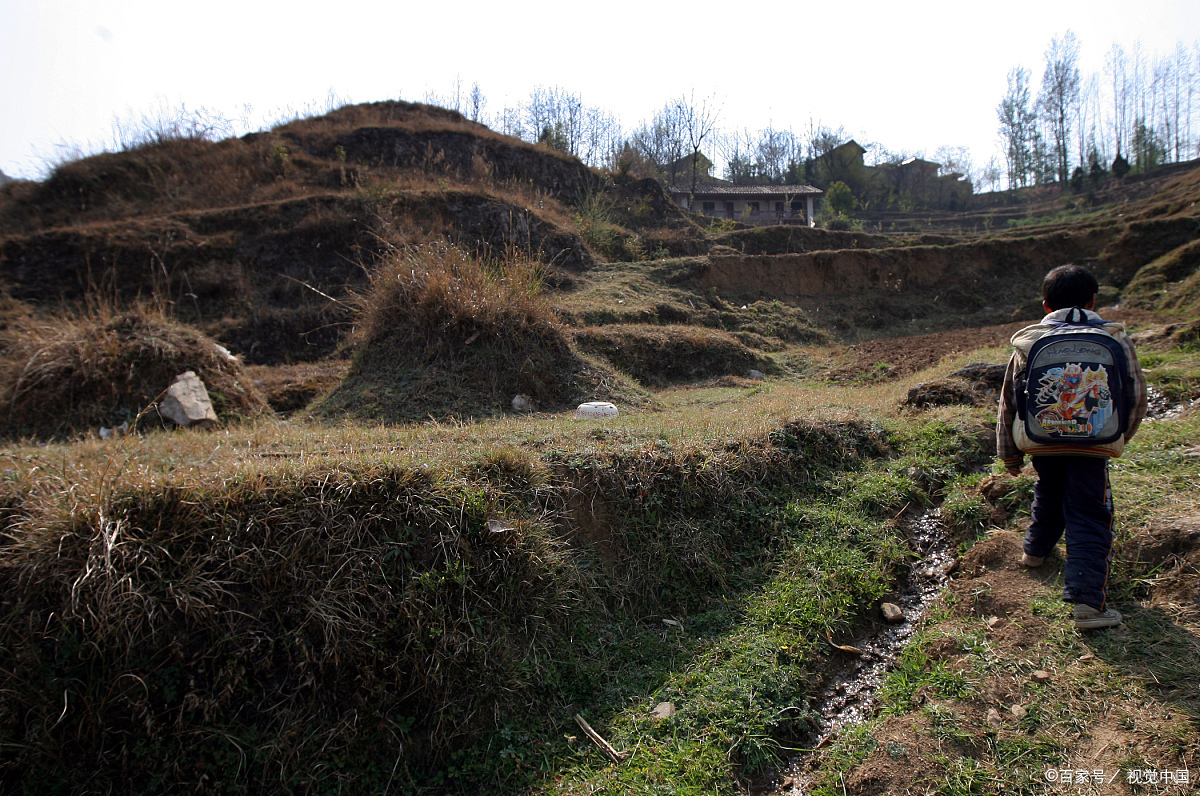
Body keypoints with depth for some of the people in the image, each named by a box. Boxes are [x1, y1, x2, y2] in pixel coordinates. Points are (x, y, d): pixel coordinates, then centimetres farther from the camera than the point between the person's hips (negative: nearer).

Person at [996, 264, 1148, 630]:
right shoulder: (1115, 340, 3)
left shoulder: (1028, 343, 3)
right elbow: (1136, 397, 11)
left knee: (1049, 493, 28)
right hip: (1092, 443, -2)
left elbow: (1009, 402, 7)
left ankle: (1036, 549, 46)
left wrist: (1009, 454, 16)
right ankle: (1088, 601, -5)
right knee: (1090, 517, 1)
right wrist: (1118, 437, 28)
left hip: (1040, 441, 2)